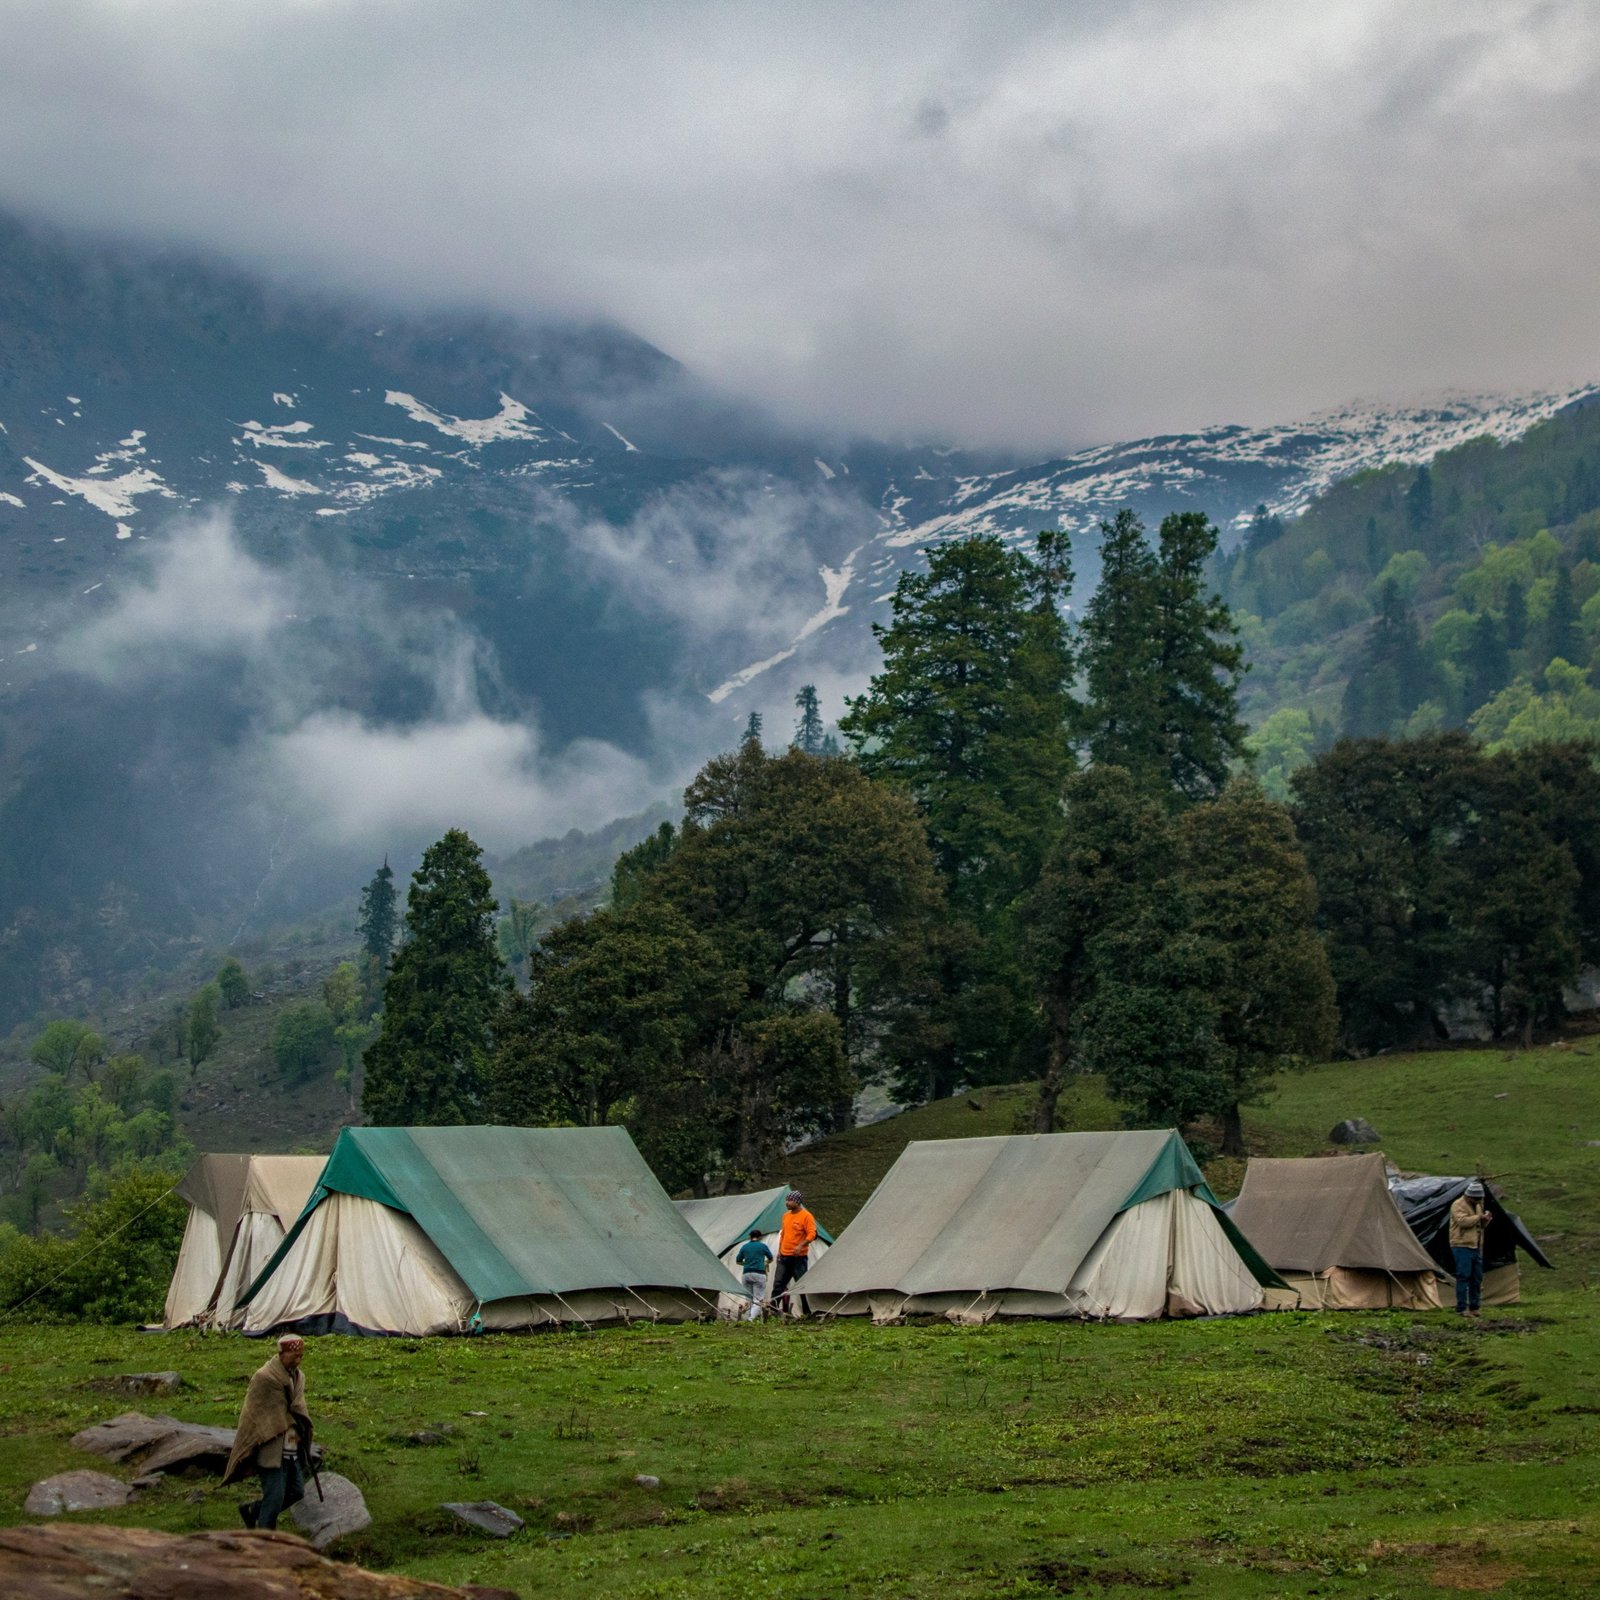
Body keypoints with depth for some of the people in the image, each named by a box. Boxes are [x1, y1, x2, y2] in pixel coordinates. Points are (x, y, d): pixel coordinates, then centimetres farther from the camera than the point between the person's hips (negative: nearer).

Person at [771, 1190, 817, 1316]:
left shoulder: (806, 1216, -10)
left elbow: (812, 1234, -17)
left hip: (799, 1257, -7)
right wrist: (779, 1251, 18)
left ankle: (807, 1312, 4)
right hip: (784, 1257, 7)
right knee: (778, 1283, 4)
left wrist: (801, 1245, -29)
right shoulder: (786, 1215, 13)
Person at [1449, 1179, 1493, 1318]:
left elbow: (1482, 1225, 22)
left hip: (1476, 1247, 8)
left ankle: (1474, 1307, 16)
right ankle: (1462, 1308, -9)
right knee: (1463, 1277, -10)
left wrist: (1486, 1219, 0)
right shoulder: (1459, 1205, -10)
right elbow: (1463, 1221, -25)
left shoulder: (1477, 1205, 17)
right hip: (1462, 1246, -8)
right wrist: (1479, 1217, -21)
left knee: (1477, 1278, 9)